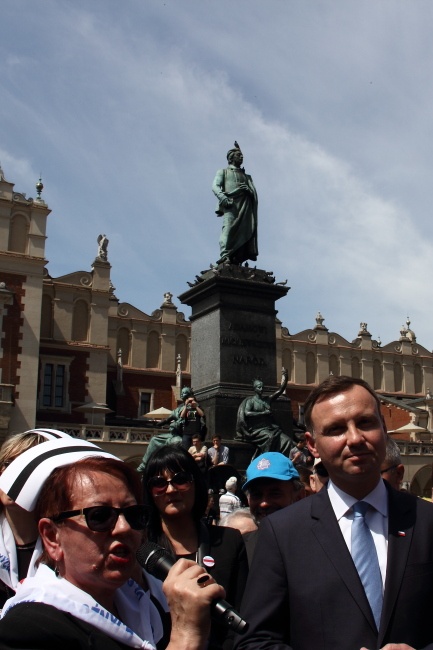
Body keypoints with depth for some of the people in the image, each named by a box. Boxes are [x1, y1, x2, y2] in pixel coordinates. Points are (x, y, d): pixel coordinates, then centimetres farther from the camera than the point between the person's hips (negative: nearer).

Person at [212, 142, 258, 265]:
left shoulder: (246, 176, 35)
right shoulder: (223, 172, 23)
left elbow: (254, 192, 21)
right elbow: (215, 186, 5)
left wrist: (249, 190, -4)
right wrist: (223, 198, -15)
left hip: (245, 204, 4)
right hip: (230, 203, -4)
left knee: (246, 228, -15)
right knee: (228, 227, -21)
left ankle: (238, 257, -24)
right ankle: (225, 255, -31)